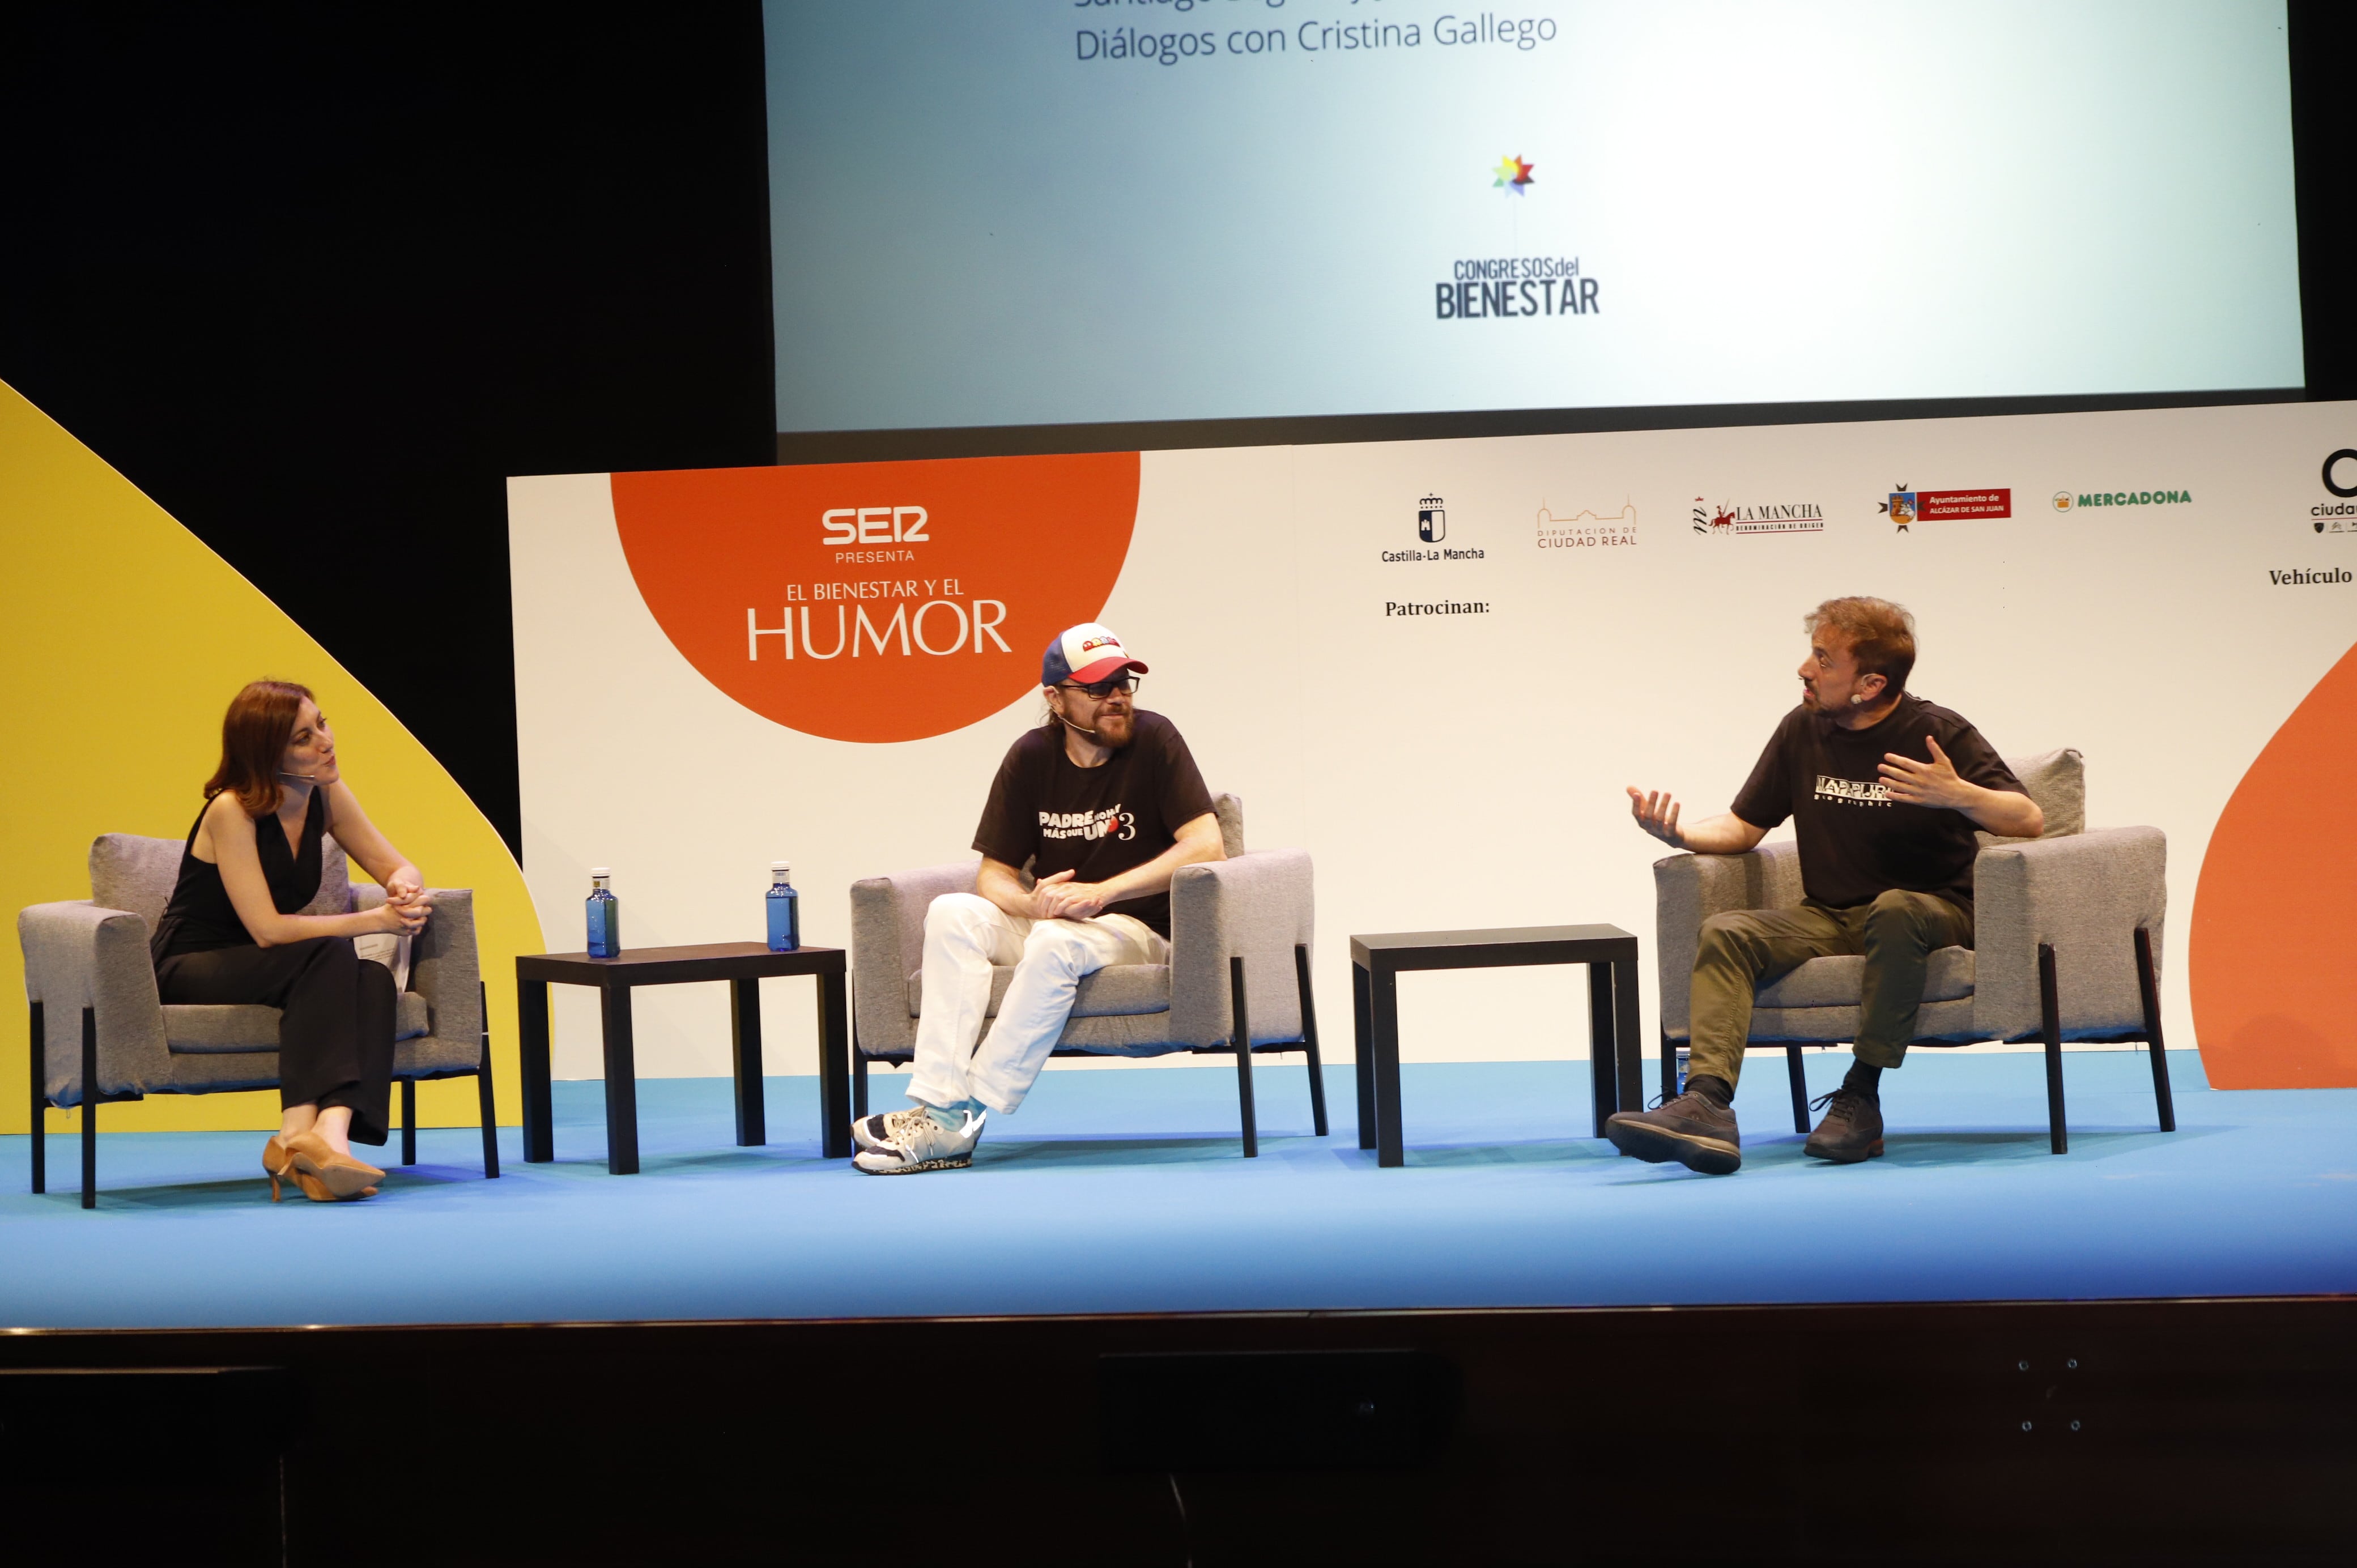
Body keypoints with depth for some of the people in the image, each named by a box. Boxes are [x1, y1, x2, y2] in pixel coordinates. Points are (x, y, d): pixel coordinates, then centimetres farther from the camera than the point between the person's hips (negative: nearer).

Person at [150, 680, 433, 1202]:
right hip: (188, 971, -6)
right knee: (330, 958, -33)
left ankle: (331, 1130, -46)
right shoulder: (232, 811, -20)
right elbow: (268, 930, -25)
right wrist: (376, 920, -26)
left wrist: (404, 888, -21)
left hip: (259, 970, 6)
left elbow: (401, 869, 4)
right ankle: (301, 1132, -41)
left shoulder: (326, 794, 0)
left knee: (374, 980, -26)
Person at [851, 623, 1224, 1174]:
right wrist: (1034, 902, -22)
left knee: (1054, 942, -36)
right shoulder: (1032, 758, 3)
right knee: (952, 913, -23)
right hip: (1049, 920, 4)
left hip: (1135, 932, -4)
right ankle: (936, 1100, -34)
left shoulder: (1153, 740, -7)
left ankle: (958, 1120, -31)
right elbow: (994, 875, 3)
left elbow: (1207, 846, -17)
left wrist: (1101, 893, -24)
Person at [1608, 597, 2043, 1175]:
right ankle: (1706, 1108, -41)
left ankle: (1861, 1099, -30)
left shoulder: (1938, 735, -6)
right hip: (1829, 918, 4)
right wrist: (1679, 834, -8)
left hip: (1930, 912, -4)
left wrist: (1957, 795, -30)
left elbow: (2030, 821, -12)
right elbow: (1744, 827, 13)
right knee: (1725, 933, -22)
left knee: (1894, 910, -39)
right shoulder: (1803, 729, 7)